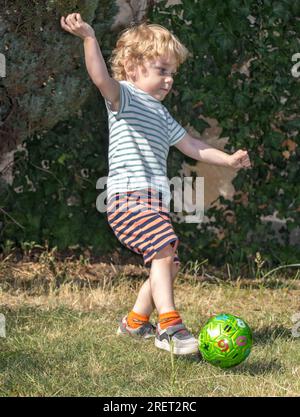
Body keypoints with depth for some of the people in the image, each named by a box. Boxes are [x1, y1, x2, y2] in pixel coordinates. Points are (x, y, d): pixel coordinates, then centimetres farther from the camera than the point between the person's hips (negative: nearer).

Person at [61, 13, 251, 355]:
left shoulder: (161, 115, 27)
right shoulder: (123, 96, -1)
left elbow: (190, 145, 36)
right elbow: (101, 78, -23)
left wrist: (228, 159, 29)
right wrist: (89, 38, -38)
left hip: (154, 202, 10)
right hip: (129, 196, -10)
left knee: (169, 265, 14)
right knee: (164, 249, -27)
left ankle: (135, 322, 30)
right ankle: (170, 326, -34)